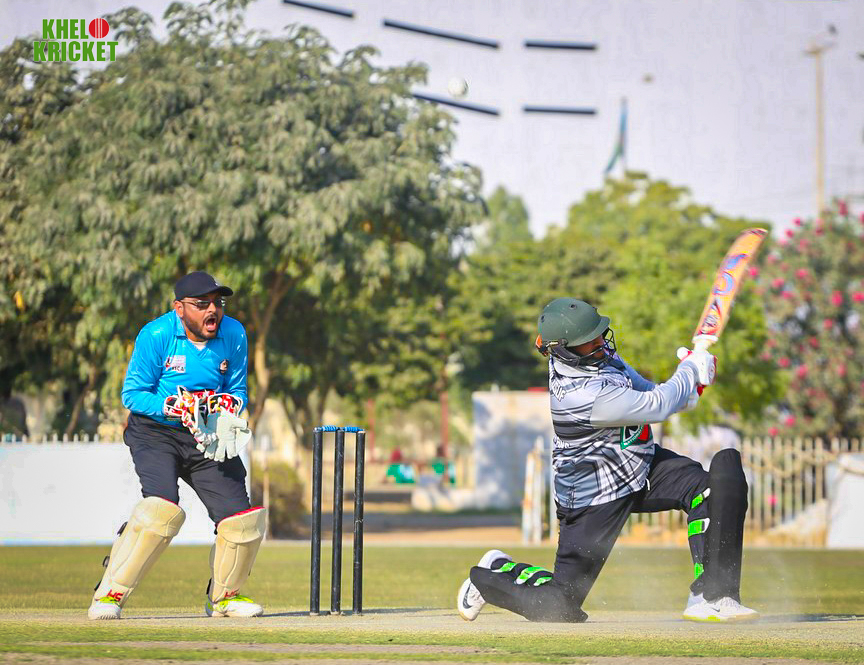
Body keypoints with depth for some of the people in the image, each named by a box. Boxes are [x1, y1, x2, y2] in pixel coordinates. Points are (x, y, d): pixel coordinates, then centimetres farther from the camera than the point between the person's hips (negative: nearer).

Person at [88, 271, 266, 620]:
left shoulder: (233, 334, -3)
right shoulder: (156, 336, -16)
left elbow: (238, 389, 9)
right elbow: (132, 394, -11)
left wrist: (228, 408, -15)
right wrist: (174, 406, -27)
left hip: (208, 438, 5)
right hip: (154, 433, -5)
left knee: (241, 517, -4)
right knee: (162, 506, -27)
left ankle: (224, 596, 21)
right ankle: (109, 594, -17)